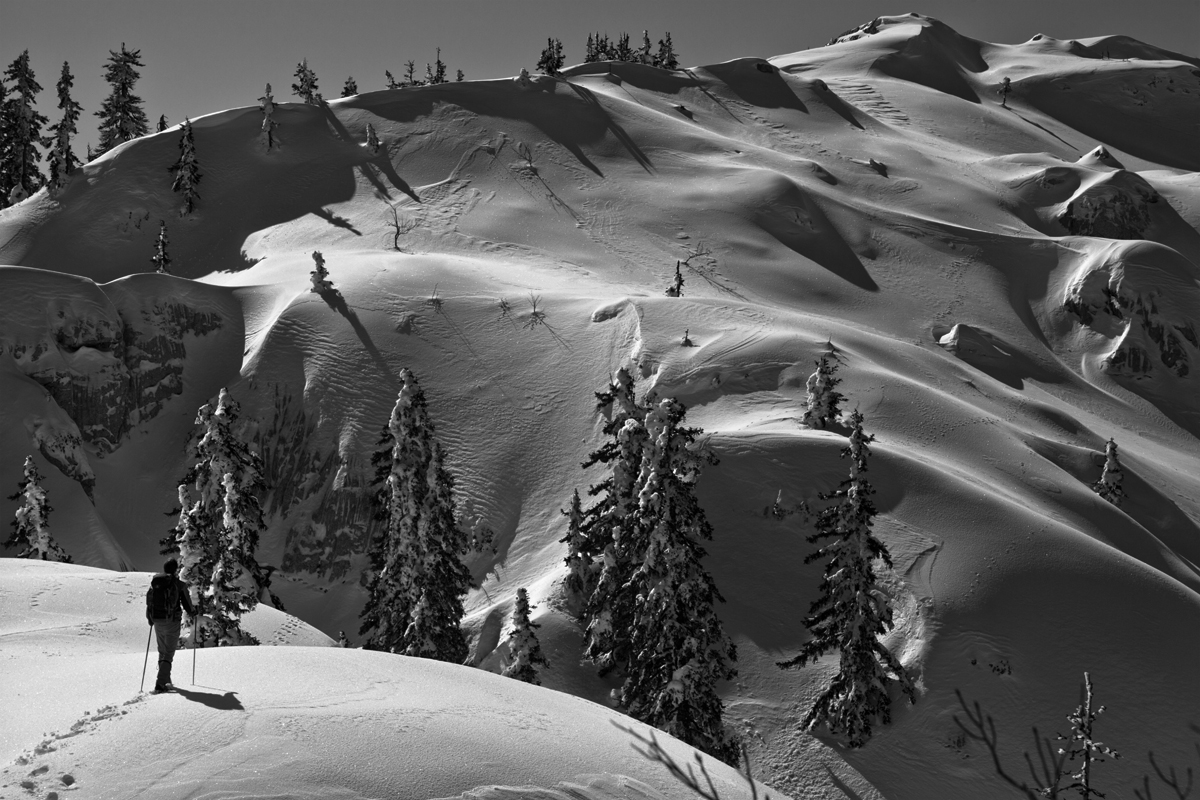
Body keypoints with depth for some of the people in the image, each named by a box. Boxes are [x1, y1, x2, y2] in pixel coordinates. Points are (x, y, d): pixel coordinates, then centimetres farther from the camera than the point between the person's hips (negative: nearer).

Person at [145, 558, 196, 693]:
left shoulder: (154, 582, 3)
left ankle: (165, 681, 26)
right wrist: (193, 612, 20)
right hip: (172, 621, -4)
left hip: (157, 621, 4)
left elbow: (148, 601, 10)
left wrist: (150, 618, 24)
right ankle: (161, 683, -13)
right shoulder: (179, 584, -9)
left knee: (162, 651, 20)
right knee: (168, 653, -1)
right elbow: (187, 603, -2)